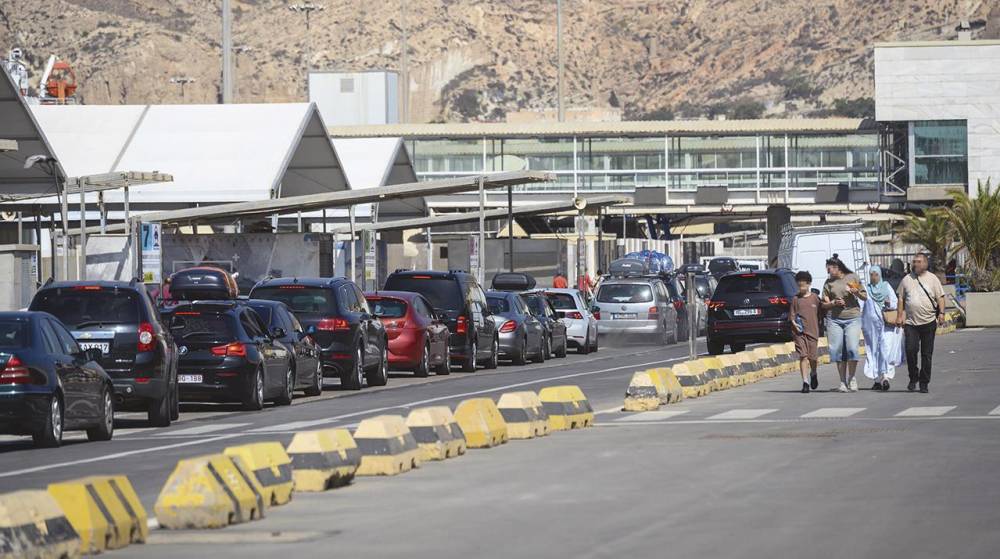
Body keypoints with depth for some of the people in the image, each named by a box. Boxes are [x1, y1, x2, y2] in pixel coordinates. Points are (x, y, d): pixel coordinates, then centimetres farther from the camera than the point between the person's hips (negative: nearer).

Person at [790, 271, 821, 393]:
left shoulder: (815, 298, 3)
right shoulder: (796, 299, 4)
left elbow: (820, 314, 9)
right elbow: (791, 315, 7)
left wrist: (819, 329, 2)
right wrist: (794, 323, -13)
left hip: (812, 332, 0)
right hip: (799, 332, 0)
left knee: (812, 357, 6)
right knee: (803, 356, -8)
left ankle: (813, 374, 37)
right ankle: (805, 382, -7)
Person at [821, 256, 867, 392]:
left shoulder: (852, 278, 6)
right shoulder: (828, 283, 11)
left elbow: (865, 297, 10)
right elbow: (824, 304, 10)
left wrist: (857, 293, -10)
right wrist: (834, 303, -9)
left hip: (852, 318, -2)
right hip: (834, 319, 2)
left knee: (852, 349, -13)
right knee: (838, 350, -2)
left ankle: (852, 379, 1)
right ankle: (843, 382, 5)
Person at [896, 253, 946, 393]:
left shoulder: (932, 279, 6)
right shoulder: (907, 279, 9)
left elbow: (940, 297, 4)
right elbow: (901, 299, 13)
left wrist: (941, 313, -9)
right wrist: (899, 316, 5)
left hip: (928, 322, -1)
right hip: (910, 322, 1)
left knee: (927, 354, 2)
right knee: (911, 350, -13)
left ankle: (924, 383, 9)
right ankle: (913, 378, 3)